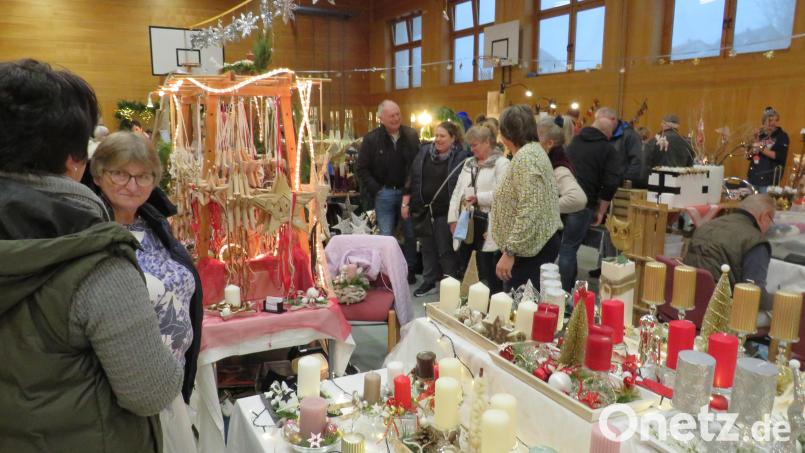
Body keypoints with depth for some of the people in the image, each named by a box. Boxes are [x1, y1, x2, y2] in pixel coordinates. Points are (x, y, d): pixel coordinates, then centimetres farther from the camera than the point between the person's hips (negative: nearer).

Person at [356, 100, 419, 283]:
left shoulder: (411, 136, 2)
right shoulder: (371, 139, -4)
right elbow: (362, 169, -1)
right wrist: (376, 190, -7)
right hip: (384, 193, -2)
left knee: (411, 234, 9)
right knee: (386, 236, 3)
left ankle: (409, 270, 23)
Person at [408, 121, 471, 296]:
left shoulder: (461, 157, -7)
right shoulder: (424, 152, 6)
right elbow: (412, 178, 9)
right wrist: (406, 202, 5)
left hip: (445, 212, -5)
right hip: (423, 210, 5)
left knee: (446, 250, 1)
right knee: (427, 248, 14)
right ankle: (429, 281, 28)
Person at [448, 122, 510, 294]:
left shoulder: (501, 163, -6)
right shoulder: (468, 163, 18)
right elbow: (457, 191, 14)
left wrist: (478, 197, -15)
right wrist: (453, 218, 6)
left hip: (487, 225, -7)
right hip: (467, 221, 7)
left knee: (488, 274, -1)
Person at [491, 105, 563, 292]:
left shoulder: (525, 157, -17)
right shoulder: (533, 150, 15)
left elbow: (528, 213, -25)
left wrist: (509, 251, -24)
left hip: (529, 248, -11)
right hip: (540, 243, 11)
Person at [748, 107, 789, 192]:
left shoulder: (782, 136, -2)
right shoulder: (760, 135, 12)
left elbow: (780, 156, -16)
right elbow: (749, 156, 11)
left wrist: (762, 149, -17)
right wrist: (753, 151, -10)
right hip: (753, 177, 5)